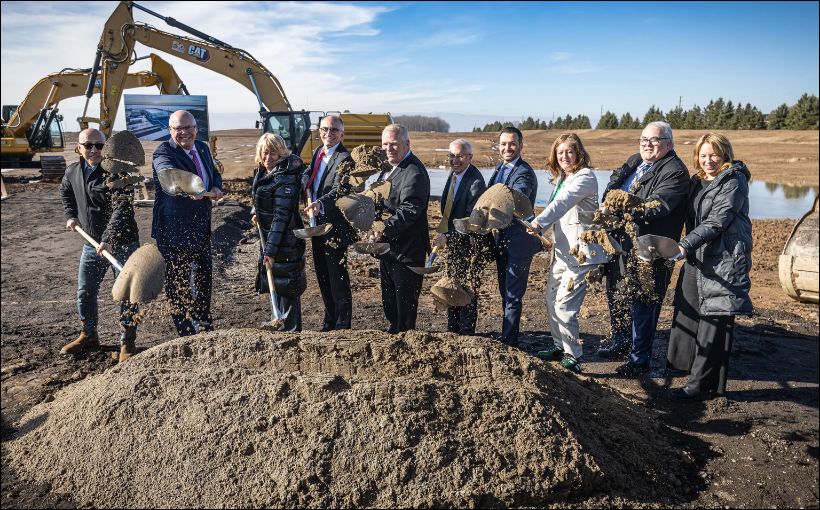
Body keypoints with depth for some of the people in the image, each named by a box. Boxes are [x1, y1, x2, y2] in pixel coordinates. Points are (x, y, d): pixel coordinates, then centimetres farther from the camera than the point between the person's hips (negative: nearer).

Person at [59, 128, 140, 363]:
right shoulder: (73, 171, 4)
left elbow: (121, 209, -28)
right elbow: (65, 192, 28)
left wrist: (108, 239, -36)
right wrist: (71, 215, 15)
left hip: (122, 243, -6)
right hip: (92, 243, 6)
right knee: (85, 292, 16)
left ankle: (127, 343, 11)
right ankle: (89, 336, 35)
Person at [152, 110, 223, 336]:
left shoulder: (203, 148, 6)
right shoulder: (163, 153, -17)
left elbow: (214, 173, 21)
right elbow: (169, 174, -40)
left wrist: (216, 188, -3)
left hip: (201, 227, 8)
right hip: (174, 230, -7)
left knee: (204, 278, 20)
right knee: (178, 285, 3)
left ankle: (205, 325, 39)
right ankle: (186, 333, 17)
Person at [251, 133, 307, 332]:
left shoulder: (285, 179, -21)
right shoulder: (263, 171, 7)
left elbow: (281, 216, -25)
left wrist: (271, 250, -26)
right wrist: (255, 212, 10)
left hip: (286, 239, -10)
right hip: (269, 236, 10)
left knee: (287, 285, -2)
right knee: (274, 283, 19)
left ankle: (291, 329, 9)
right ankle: (279, 323, 33)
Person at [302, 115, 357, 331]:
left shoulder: (344, 159, -17)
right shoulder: (318, 152, 9)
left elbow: (338, 191, -31)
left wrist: (320, 203, -48)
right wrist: (304, 177, 3)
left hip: (335, 226, -9)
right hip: (317, 224, 9)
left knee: (338, 277, 1)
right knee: (322, 275, 18)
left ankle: (342, 324, 14)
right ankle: (330, 319, 33)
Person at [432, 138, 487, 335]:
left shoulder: (475, 182, -22)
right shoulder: (453, 173, 4)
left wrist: (447, 237, -27)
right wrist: (445, 234, 9)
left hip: (469, 241, -9)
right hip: (452, 239, 9)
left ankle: (466, 332, 12)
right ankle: (452, 329, 29)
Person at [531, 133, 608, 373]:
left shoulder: (585, 177, -14)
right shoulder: (561, 178, 15)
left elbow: (563, 202, -30)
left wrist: (540, 222, -42)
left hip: (580, 252, -9)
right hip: (561, 251, 9)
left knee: (564, 306, -9)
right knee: (552, 300, 16)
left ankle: (572, 357, 5)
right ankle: (559, 347, 32)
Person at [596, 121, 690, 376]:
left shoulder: (674, 172, -12)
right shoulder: (634, 163, 14)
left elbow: (657, 205, -26)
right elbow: (610, 195, 19)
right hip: (620, 243, 9)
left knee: (642, 304, -1)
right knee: (616, 295, 21)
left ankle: (639, 359, 13)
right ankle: (620, 341, 41)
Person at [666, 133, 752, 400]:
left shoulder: (734, 181, -9)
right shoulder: (697, 182, 15)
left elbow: (717, 221, -19)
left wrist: (685, 245, -28)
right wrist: (687, 248, 9)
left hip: (723, 260, -8)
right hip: (697, 258, 9)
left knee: (714, 320, -5)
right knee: (686, 310, 18)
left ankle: (703, 383, 0)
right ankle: (681, 362, 35)